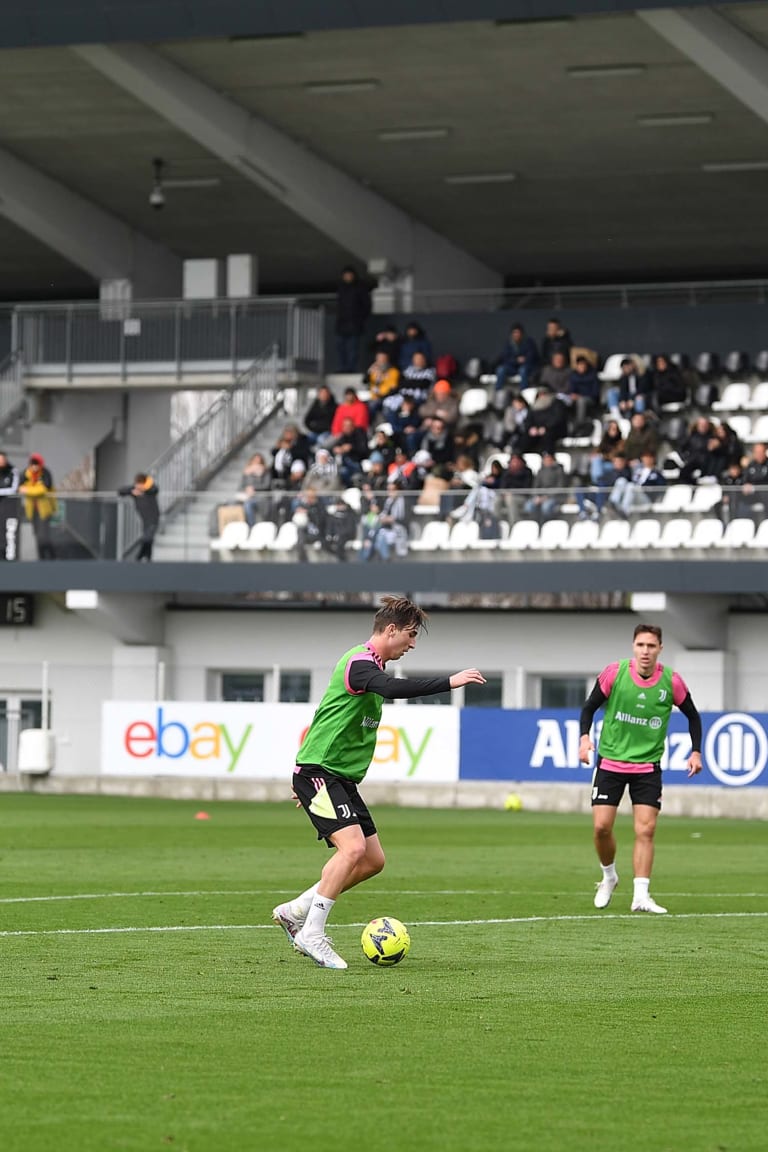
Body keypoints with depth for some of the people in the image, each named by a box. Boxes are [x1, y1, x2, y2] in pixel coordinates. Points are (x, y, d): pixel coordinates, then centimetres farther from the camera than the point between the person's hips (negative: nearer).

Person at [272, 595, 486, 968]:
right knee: (353, 848, -24)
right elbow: (393, 688, -37)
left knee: (373, 860, 7)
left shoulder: (369, 664, 18)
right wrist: (449, 682, -39)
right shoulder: (360, 663, -15)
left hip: (341, 778, 10)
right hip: (318, 771, -10)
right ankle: (311, 935, -17)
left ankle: (295, 911, 17)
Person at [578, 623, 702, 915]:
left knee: (645, 830, -9)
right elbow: (590, 706, 2)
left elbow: (692, 716, 9)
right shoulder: (614, 673, -9)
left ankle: (641, 895, -6)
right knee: (602, 826, -5)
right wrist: (584, 737, -14)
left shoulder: (672, 682, -7)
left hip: (648, 766, 0)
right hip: (610, 761, 0)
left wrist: (696, 752, 0)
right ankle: (609, 877, 21)